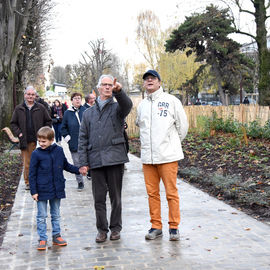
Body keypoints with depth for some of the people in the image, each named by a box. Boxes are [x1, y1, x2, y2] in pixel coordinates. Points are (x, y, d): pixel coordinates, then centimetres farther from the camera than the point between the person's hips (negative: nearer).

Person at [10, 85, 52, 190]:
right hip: (25, 141, 1)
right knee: (27, 163, 2)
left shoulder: (41, 108, 4)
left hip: (39, 141, 0)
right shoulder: (19, 109, 7)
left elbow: (48, 121, 10)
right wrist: (18, 133, -2)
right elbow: (13, 123, 13)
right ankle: (28, 182, 13)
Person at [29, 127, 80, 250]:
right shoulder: (36, 154, -9)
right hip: (42, 191, -3)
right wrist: (33, 191, -8)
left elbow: (66, 165, 14)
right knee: (41, 216, 5)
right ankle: (42, 239, 15)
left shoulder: (59, 151, -1)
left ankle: (56, 236, 27)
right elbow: (32, 174, -6)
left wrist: (79, 170, 2)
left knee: (56, 214, 15)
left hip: (57, 189, 3)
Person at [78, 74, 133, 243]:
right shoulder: (89, 113, 15)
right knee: (99, 197, 5)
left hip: (115, 159, -2)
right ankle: (102, 229, 17)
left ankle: (115, 228, 20)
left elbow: (127, 105, -19)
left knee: (115, 196, 6)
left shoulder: (117, 107, 7)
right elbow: (83, 139, 12)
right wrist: (83, 162, 2)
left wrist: (119, 91, -41)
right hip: (96, 160, 2)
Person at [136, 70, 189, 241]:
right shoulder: (141, 105, 13)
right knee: (152, 193, 8)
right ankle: (156, 226, 18)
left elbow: (183, 125, 5)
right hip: (147, 156, 4)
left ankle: (174, 227, 10)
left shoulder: (171, 101, 0)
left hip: (168, 156, -4)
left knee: (171, 192, -1)